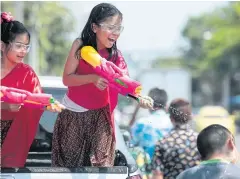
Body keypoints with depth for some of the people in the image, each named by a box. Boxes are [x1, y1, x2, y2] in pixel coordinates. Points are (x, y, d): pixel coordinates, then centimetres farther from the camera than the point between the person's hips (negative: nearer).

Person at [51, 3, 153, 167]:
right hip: (74, 113, -1)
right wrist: (92, 78, -32)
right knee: (68, 161, 11)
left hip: (100, 115, 1)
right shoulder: (80, 46, -13)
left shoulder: (116, 55, -7)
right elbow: (67, 79, -15)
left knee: (100, 163, -3)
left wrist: (140, 97, -35)